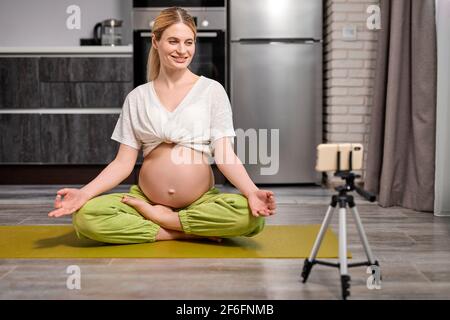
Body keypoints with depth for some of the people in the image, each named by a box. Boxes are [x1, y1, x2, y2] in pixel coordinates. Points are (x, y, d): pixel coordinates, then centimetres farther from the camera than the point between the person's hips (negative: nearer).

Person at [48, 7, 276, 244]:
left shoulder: (212, 90, 3)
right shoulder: (137, 98, 9)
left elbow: (224, 155, -5)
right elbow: (124, 162, 5)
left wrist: (251, 191, -24)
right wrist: (84, 193, -12)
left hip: (201, 201, -1)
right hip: (145, 197, 2)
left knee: (252, 216, -32)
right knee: (84, 217, -26)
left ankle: (160, 217, -13)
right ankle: (188, 232, -15)